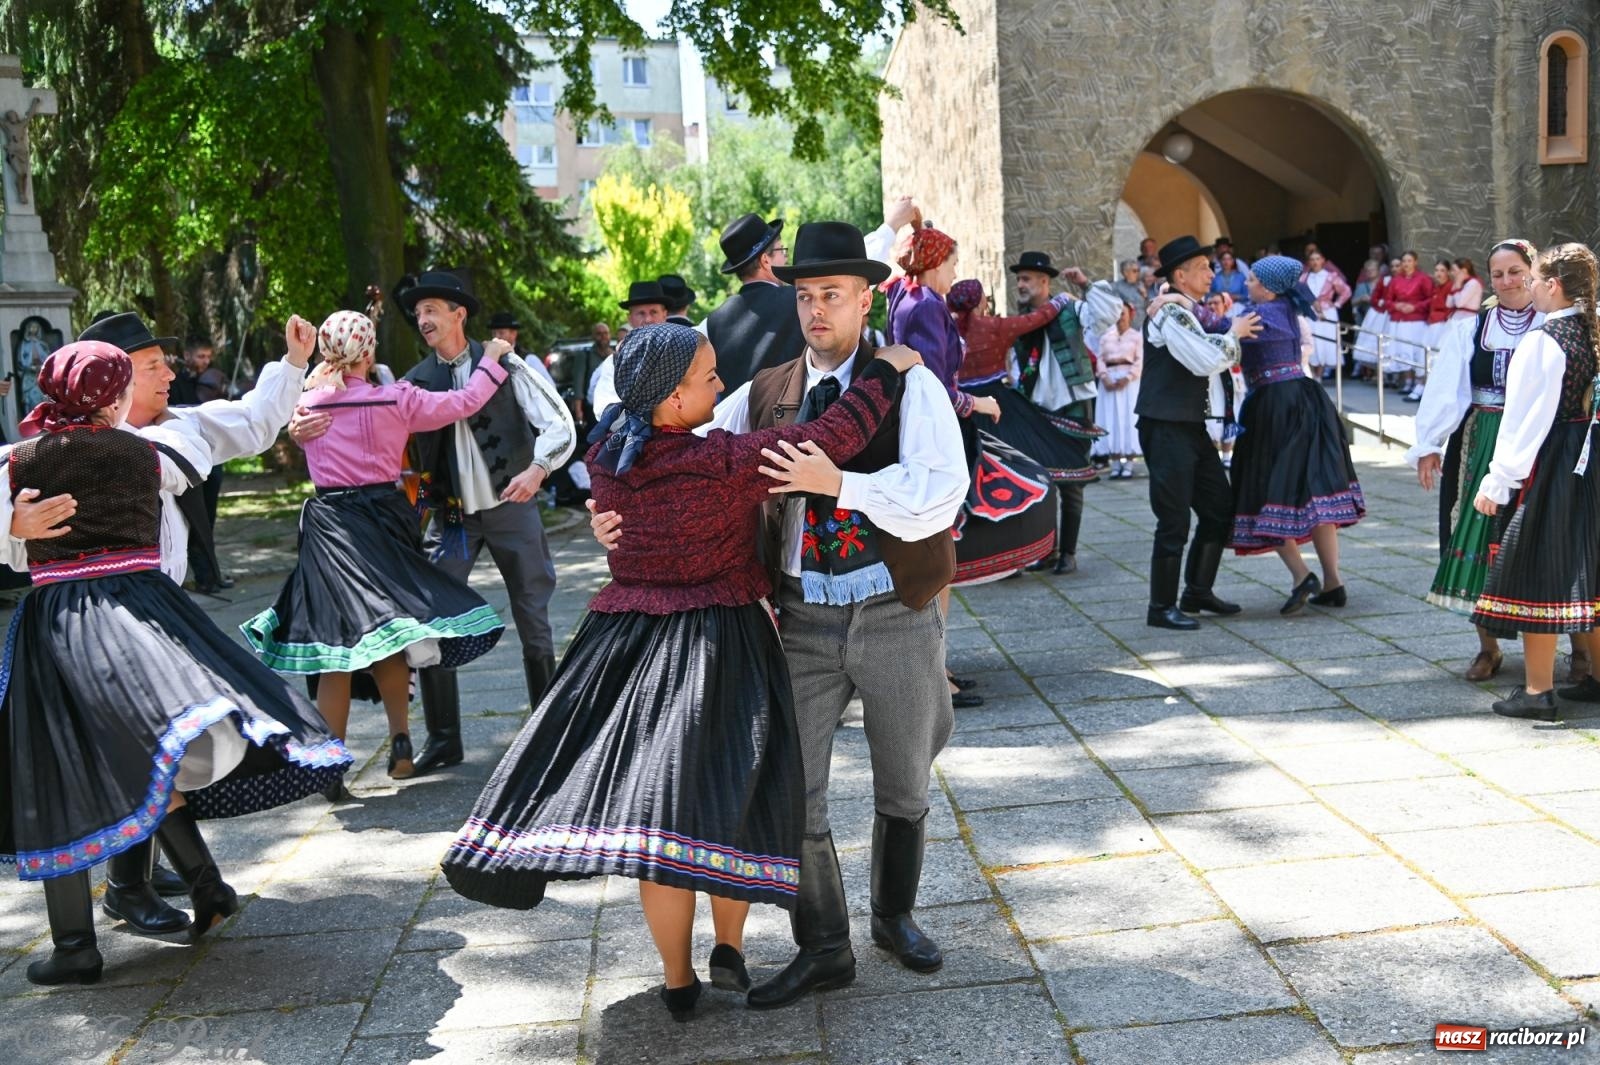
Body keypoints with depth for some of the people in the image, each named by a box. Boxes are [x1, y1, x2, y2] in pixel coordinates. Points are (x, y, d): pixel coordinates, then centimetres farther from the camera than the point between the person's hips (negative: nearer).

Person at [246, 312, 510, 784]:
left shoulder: (305, 403, -1)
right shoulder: (395, 400, -6)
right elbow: (466, 402, 2)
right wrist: (492, 360, 17)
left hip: (327, 526, 1)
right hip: (383, 519, -1)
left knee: (334, 643, 4)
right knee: (387, 636, 14)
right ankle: (400, 740, 8)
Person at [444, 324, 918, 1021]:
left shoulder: (606, 457, -2)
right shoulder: (722, 462, -18)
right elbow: (831, 438, -18)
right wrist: (887, 369, -6)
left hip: (627, 641, 5)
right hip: (718, 641, -5)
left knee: (662, 804, 8)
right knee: (731, 794, 12)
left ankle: (677, 983, 16)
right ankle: (729, 947, 13)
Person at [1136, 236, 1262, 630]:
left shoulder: (1191, 313, 16)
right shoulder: (1170, 313, -14)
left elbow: (1217, 357, 25)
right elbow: (1206, 361, -22)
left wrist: (1232, 332, 7)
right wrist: (1233, 334, -6)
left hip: (1192, 426, 10)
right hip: (1166, 429, -10)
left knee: (1219, 508, 14)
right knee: (1174, 521, -6)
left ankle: (1197, 592, 26)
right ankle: (1162, 608, 4)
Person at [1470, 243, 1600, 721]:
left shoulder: (1541, 341, -16)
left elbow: (1524, 417, -17)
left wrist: (1497, 481, -14)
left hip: (1548, 465, -8)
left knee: (1537, 570, -1)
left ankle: (1538, 690, 3)